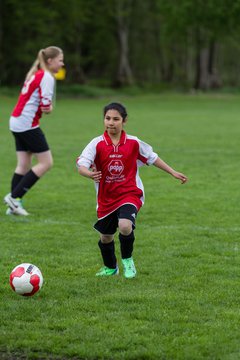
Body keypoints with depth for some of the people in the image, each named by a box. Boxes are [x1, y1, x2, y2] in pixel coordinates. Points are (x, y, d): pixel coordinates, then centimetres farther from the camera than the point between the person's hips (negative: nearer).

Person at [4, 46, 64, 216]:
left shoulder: (34, 74, 18)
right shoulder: (47, 77, -12)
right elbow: (46, 107, -17)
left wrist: (47, 106, 0)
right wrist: (49, 107, 5)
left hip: (16, 121, 10)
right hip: (28, 124, -10)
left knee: (24, 164, 9)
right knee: (46, 162, -5)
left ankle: (13, 205, 5)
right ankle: (14, 197, -7)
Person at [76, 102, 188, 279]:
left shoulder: (133, 143, -5)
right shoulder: (97, 144, -10)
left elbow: (152, 157, 10)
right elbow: (81, 165, -20)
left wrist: (173, 173, 13)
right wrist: (90, 174, -43)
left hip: (130, 193, -2)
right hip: (106, 198, 2)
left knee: (125, 226, -27)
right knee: (105, 237, 14)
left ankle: (127, 260, 1)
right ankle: (110, 267, 43)